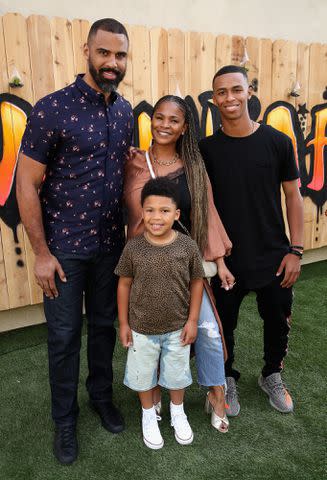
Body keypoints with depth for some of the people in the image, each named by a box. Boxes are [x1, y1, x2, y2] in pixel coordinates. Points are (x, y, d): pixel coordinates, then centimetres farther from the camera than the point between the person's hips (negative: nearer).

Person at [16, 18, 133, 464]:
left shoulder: (125, 111, 6)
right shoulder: (52, 109, -13)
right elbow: (26, 183, -11)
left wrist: (130, 231, 9)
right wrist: (42, 253, -12)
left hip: (111, 244, 5)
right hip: (64, 248, -4)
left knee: (105, 326, 19)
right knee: (65, 336, 10)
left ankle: (102, 395, 43)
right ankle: (65, 419, 33)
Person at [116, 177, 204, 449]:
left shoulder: (188, 246, -15)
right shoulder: (133, 248, -15)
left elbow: (196, 282, -4)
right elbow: (124, 284, -5)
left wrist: (192, 320, -4)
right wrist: (123, 323, -2)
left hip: (177, 328, 1)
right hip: (142, 329, 0)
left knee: (177, 374, 21)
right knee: (143, 375, 19)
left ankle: (178, 412, 50)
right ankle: (149, 415, 47)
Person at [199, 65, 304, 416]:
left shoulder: (277, 142, -5)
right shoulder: (206, 149, -5)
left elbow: (293, 195, 0)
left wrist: (295, 249, -3)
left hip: (273, 258, 1)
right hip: (225, 259, 0)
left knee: (277, 322, 17)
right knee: (223, 325, 13)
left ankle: (272, 376, 45)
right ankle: (227, 379, 40)